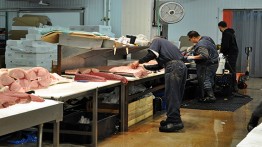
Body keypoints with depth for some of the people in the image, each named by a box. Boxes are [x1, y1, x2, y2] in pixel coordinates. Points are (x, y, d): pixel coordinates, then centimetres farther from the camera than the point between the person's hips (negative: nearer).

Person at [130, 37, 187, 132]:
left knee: (171, 96, -8)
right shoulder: (166, 43, 37)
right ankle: (173, 119, 18)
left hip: (173, 67, -9)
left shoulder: (157, 40, 14)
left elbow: (152, 54, -7)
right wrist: (144, 67, 33)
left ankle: (174, 122, -11)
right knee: (176, 96, 13)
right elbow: (160, 66, 32)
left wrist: (139, 61, 2)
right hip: (182, 66, 9)